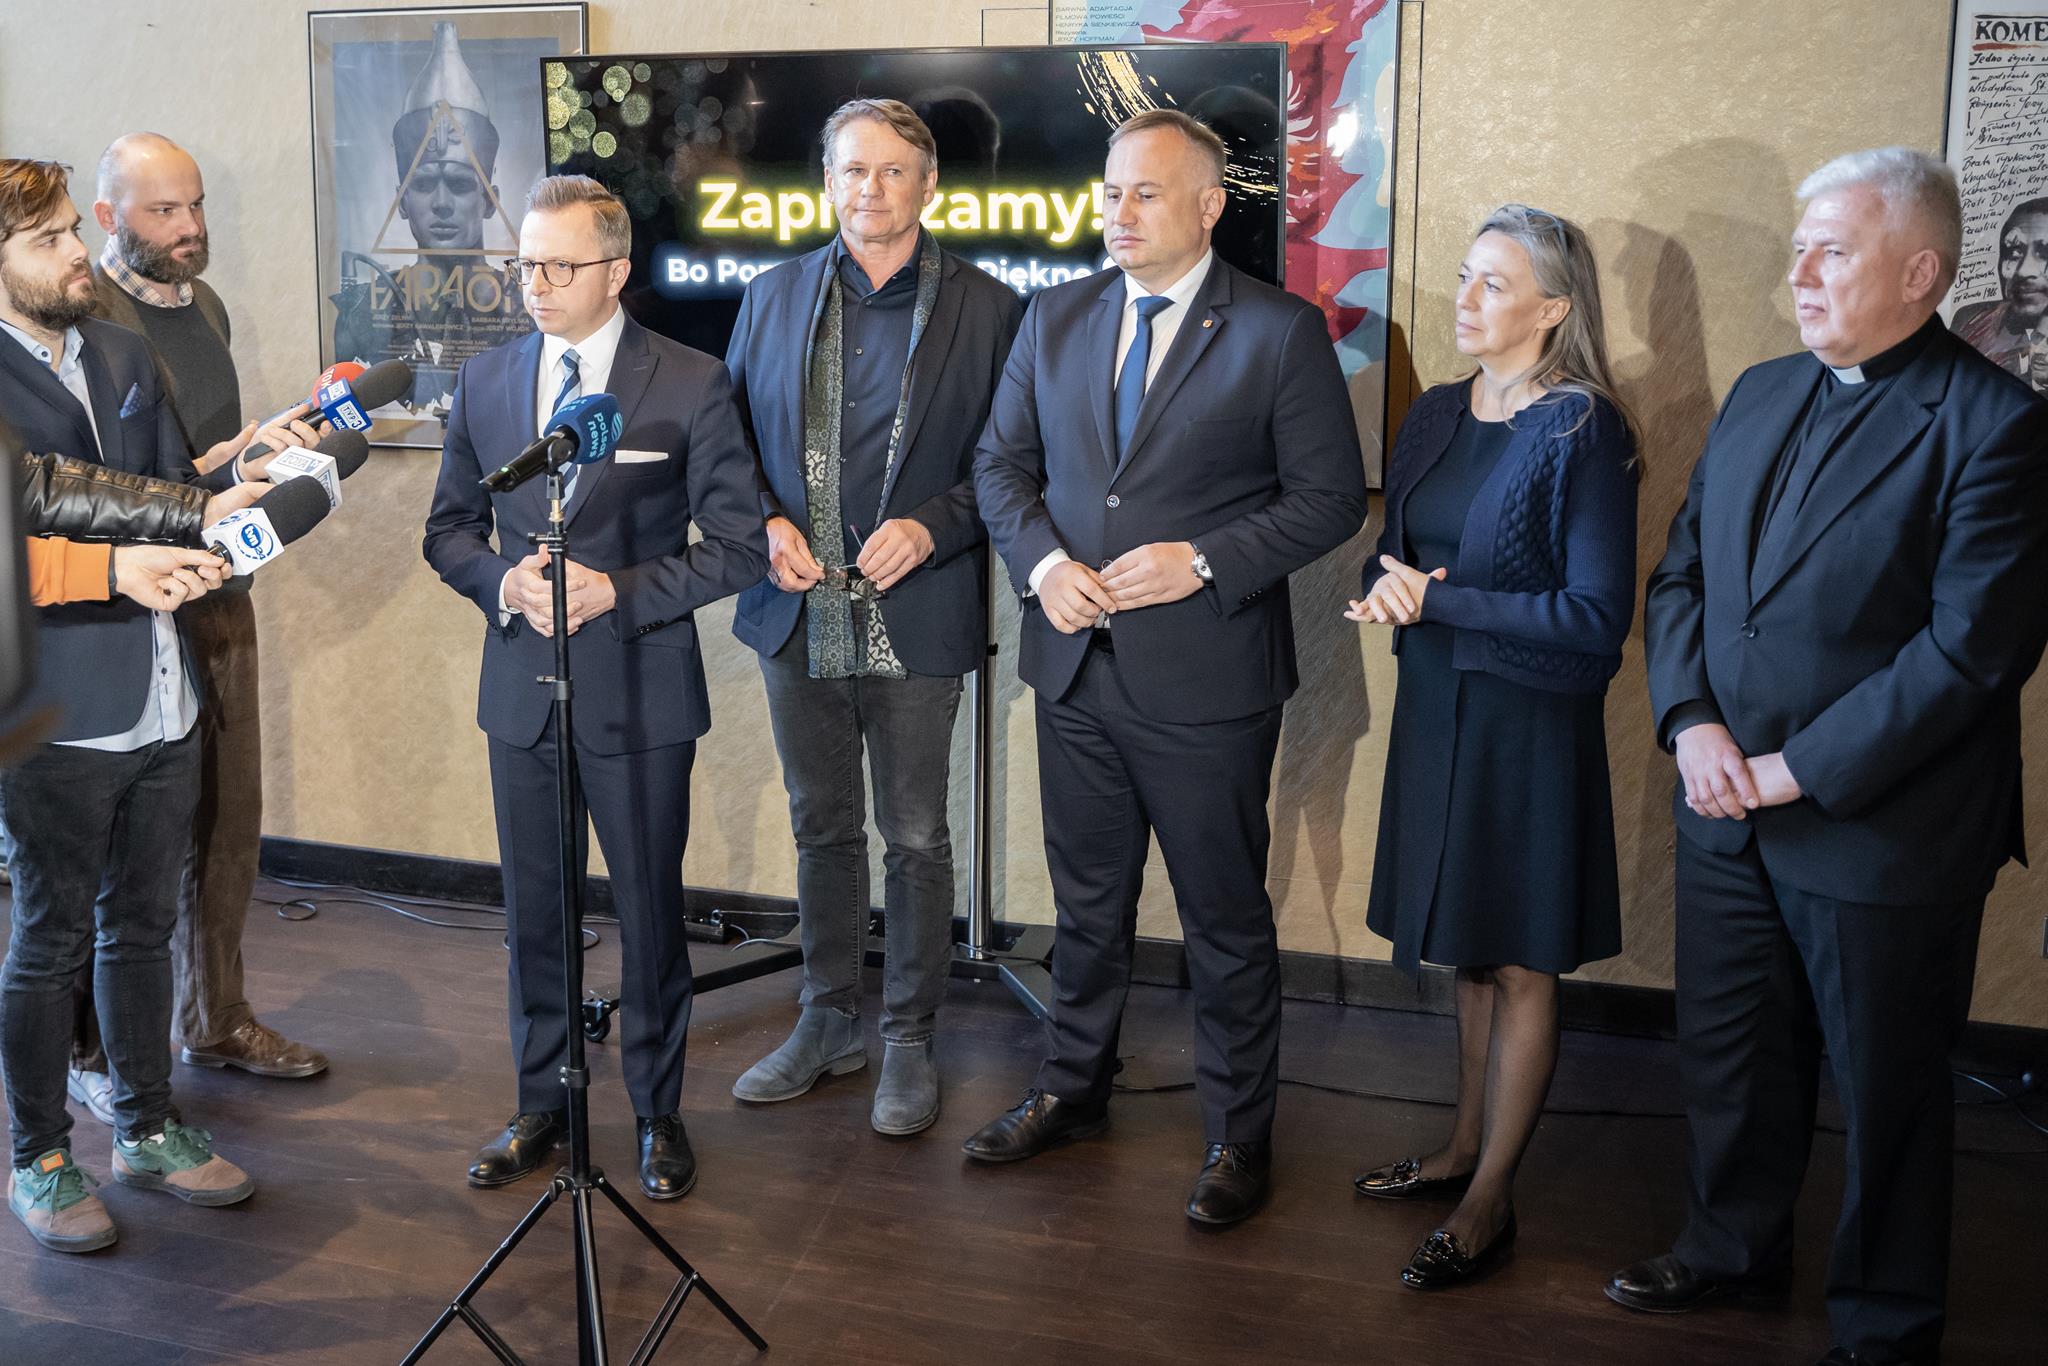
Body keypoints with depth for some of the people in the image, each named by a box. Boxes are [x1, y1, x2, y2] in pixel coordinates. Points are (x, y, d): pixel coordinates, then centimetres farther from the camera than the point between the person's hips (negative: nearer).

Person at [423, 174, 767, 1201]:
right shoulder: (485, 382, 6)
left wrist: (614, 591, -18)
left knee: (650, 914, 7)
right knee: (534, 914, 14)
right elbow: (449, 528, 13)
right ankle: (542, 1105, 31)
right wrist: (505, 580, -9)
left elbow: (739, 544, -8)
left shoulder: (692, 385, -7)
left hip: (639, 692, -4)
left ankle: (658, 1113, 25)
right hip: (520, 691, 4)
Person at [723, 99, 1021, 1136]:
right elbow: (733, 437, 12)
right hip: (798, 614, 4)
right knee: (822, 827, 16)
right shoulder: (772, 297, 7)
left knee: (915, 838, 6)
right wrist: (766, 524, -5)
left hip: (915, 617, -3)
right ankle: (828, 1022, 32)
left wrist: (931, 528, -17)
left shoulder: (985, 309, -3)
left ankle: (909, 1040, 22)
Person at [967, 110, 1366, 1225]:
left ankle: (1238, 1134, 24)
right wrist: (1042, 563, -7)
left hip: (1205, 677, -4)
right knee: (1087, 901, 19)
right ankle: (1073, 1090, 37)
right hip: (1075, 664, 4)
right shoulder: (1057, 317, 8)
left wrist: (1203, 562, -18)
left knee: (1225, 917, 8)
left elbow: (1330, 498, -7)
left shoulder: (1280, 331, -6)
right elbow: (1001, 462, 11)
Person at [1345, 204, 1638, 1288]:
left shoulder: (1581, 430, -14)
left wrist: (1437, 601, -17)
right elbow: (1390, 553, 15)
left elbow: (1596, 615, -19)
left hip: (1529, 722, -6)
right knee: (1470, 948, 17)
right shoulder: (1436, 416, 7)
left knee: (1517, 963, 4)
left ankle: (1490, 1201, 15)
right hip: (1437, 708, 7)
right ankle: (1468, 1145, 32)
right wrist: (1388, 583, -10)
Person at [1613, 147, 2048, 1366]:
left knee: (1888, 1093, 11)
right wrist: (1693, 723, -6)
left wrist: (1799, 770, -18)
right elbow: (1680, 574, 10)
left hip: (1881, 832, -6)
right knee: (1730, 1055, 20)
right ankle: (1734, 1245, 43)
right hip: (1727, 812, 6)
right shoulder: (1759, 395, 8)